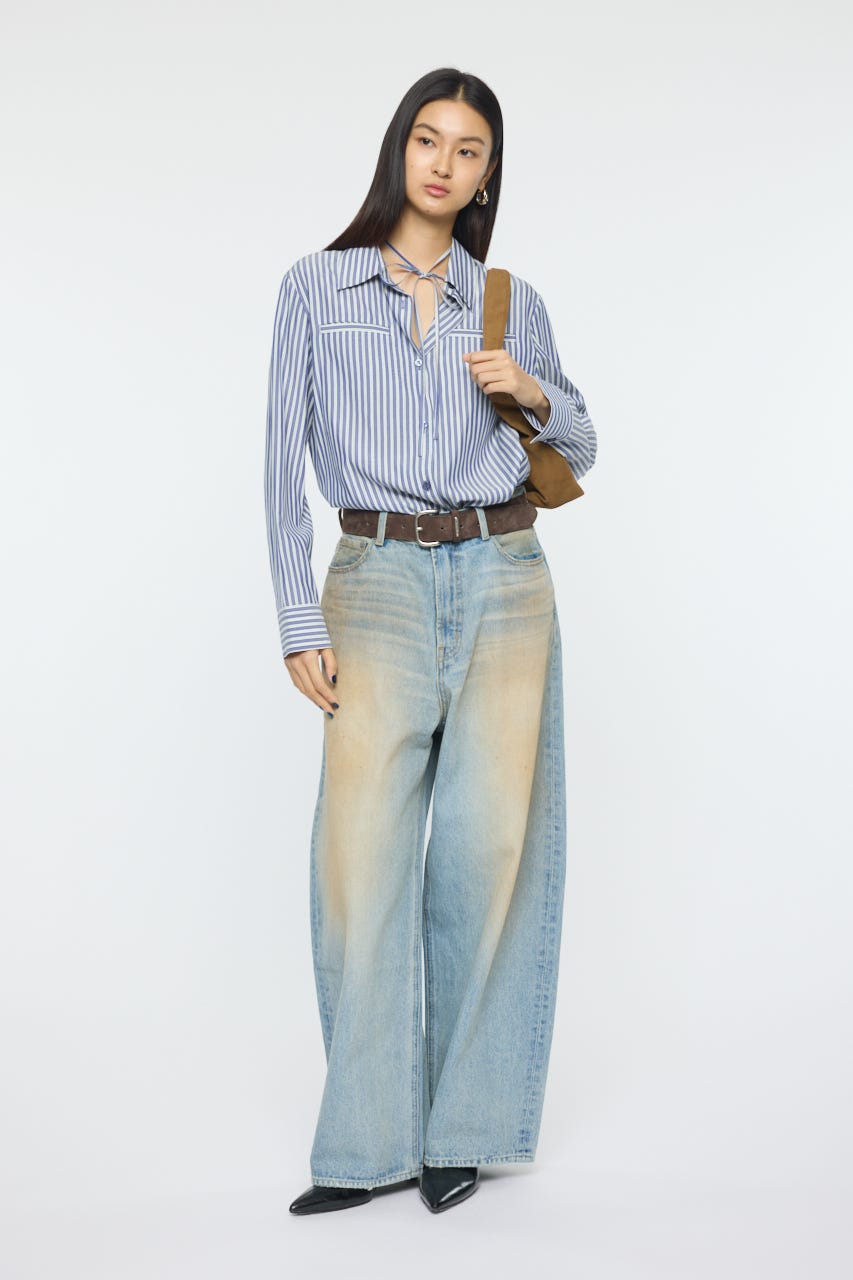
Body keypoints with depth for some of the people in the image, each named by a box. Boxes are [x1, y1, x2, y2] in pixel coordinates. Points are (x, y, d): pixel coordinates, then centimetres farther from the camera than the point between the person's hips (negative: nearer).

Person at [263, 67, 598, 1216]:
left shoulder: (513, 302, 11)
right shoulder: (316, 288, 6)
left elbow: (580, 447, 20)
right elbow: (286, 463, 2)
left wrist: (536, 394, -3)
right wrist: (301, 623, -5)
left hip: (505, 582, 2)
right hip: (380, 586, -1)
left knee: (491, 844, 0)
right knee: (365, 848, -6)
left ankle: (464, 1124, 13)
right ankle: (369, 1142, 5)